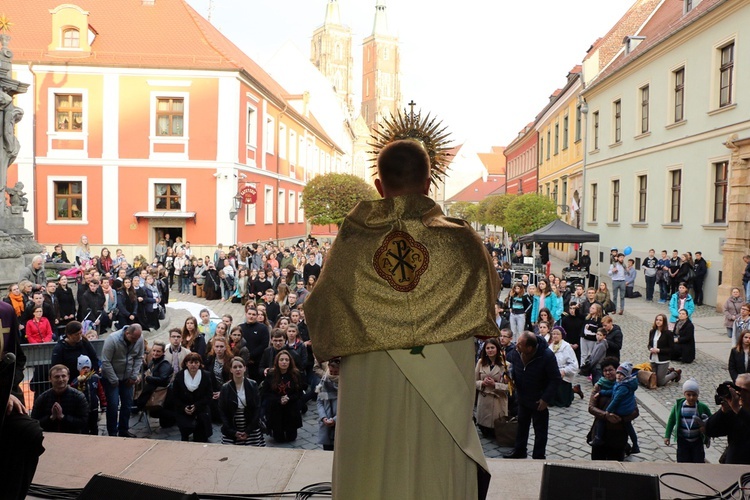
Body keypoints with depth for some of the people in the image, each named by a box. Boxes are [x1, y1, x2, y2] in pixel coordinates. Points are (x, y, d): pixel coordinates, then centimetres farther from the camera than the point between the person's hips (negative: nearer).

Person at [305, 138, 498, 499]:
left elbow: (318, 310, 3)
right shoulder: (460, 241, -10)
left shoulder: (351, 241, -9)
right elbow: (489, 292, 11)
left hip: (368, 402, 1)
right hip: (440, 401, 0)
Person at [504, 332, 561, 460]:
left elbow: (555, 379, -20)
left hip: (539, 401, -5)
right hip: (523, 397, 5)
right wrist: (510, 374, -13)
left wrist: (546, 398, -20)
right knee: (522, 425, 23)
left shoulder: (547, 356, -30)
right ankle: (519, 451, 41)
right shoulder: (516, 352, -17)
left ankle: (539, 456, 27)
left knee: (540, 430, 11)